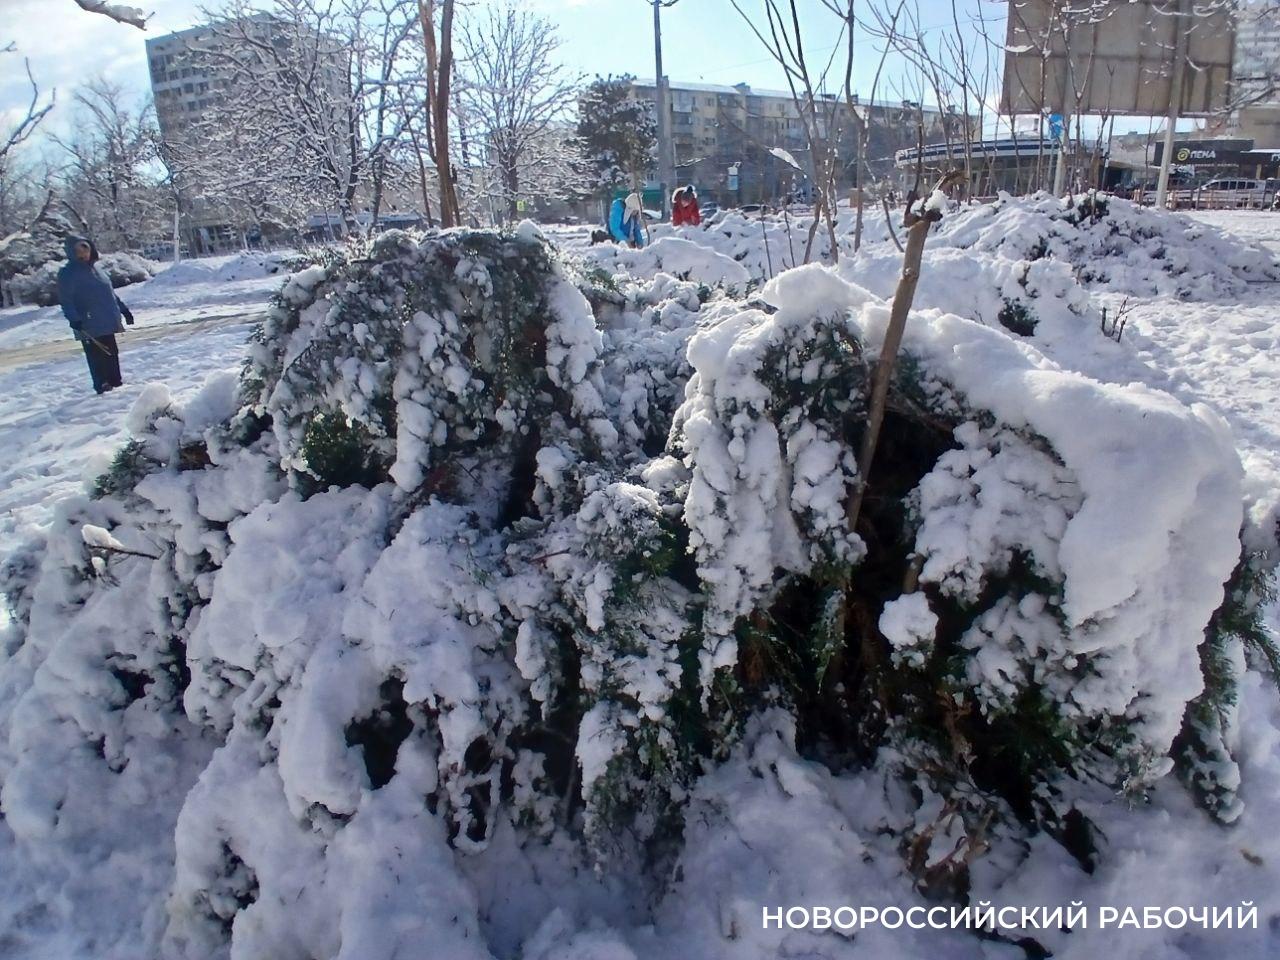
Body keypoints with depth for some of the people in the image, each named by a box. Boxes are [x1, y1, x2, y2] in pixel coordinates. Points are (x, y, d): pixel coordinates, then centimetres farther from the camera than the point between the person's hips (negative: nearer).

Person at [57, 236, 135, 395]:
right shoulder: (67, 274, -7)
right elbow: (66, 300, -12)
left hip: (108, 321, 7)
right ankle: (102, 386, 3)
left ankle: (116, 383, 23)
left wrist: (123, 309, 22)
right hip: (89, 327, -7)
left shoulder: (95, 267, 14)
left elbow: (110, 292, 23)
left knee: (112, 353, 12)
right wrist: (73, 319, -24)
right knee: (98, 357, -3)